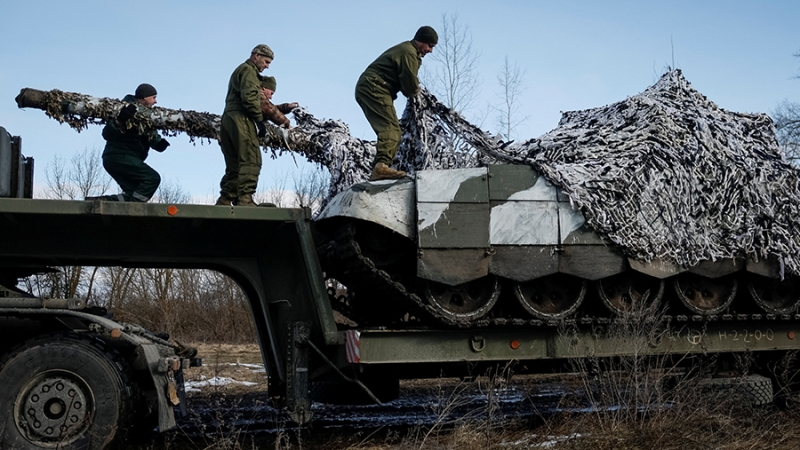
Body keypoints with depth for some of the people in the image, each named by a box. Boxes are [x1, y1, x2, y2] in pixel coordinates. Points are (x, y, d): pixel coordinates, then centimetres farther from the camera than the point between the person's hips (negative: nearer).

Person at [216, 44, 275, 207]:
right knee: (251, 161, -15)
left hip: (227, 119, 10)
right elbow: (249, 97, -15)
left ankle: (225, 201, 4)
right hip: (240, 118, -10)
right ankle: (245, 199, -25)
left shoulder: (239, 71, 31)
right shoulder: (248, 70, 0)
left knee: (234, 165, 9)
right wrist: (260, 120, -13)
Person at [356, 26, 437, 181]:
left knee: (390, 129, 9)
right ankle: (382, 165, -39)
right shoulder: (409, 53, -11)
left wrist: (414, 88, 5)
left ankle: (377, 170, 3)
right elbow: (411, 87, -14)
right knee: (390, 128, -22)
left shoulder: (403, 49, 24)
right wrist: (416, 90, 9)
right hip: (374, 88, -11)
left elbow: (406, 80, 25)